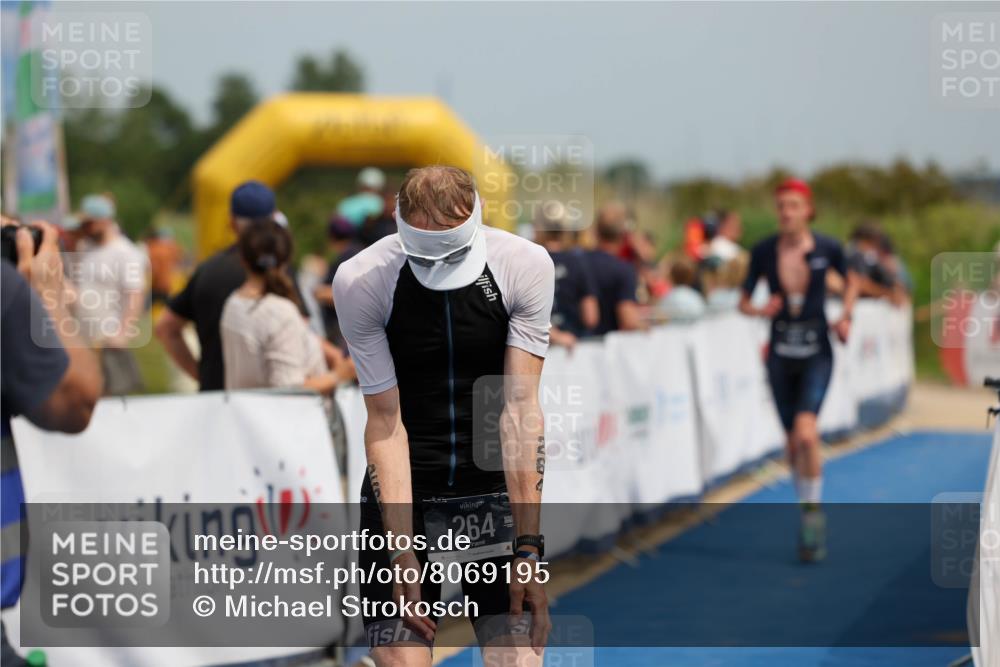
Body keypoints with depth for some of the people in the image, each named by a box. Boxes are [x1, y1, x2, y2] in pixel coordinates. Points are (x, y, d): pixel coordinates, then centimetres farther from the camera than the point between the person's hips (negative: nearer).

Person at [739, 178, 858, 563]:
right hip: (781, 356, 2)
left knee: (806, 431, -23)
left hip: (816, 355, -2)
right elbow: (743, 302, 3)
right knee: (792, 442, 9)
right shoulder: (763, 252, -6)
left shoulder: (827, 249, -7)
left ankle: (813, 512, -10)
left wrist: (845, 317, -2)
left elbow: (851, 281, 13)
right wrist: (760, 311, -18)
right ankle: (808, 513, 29)